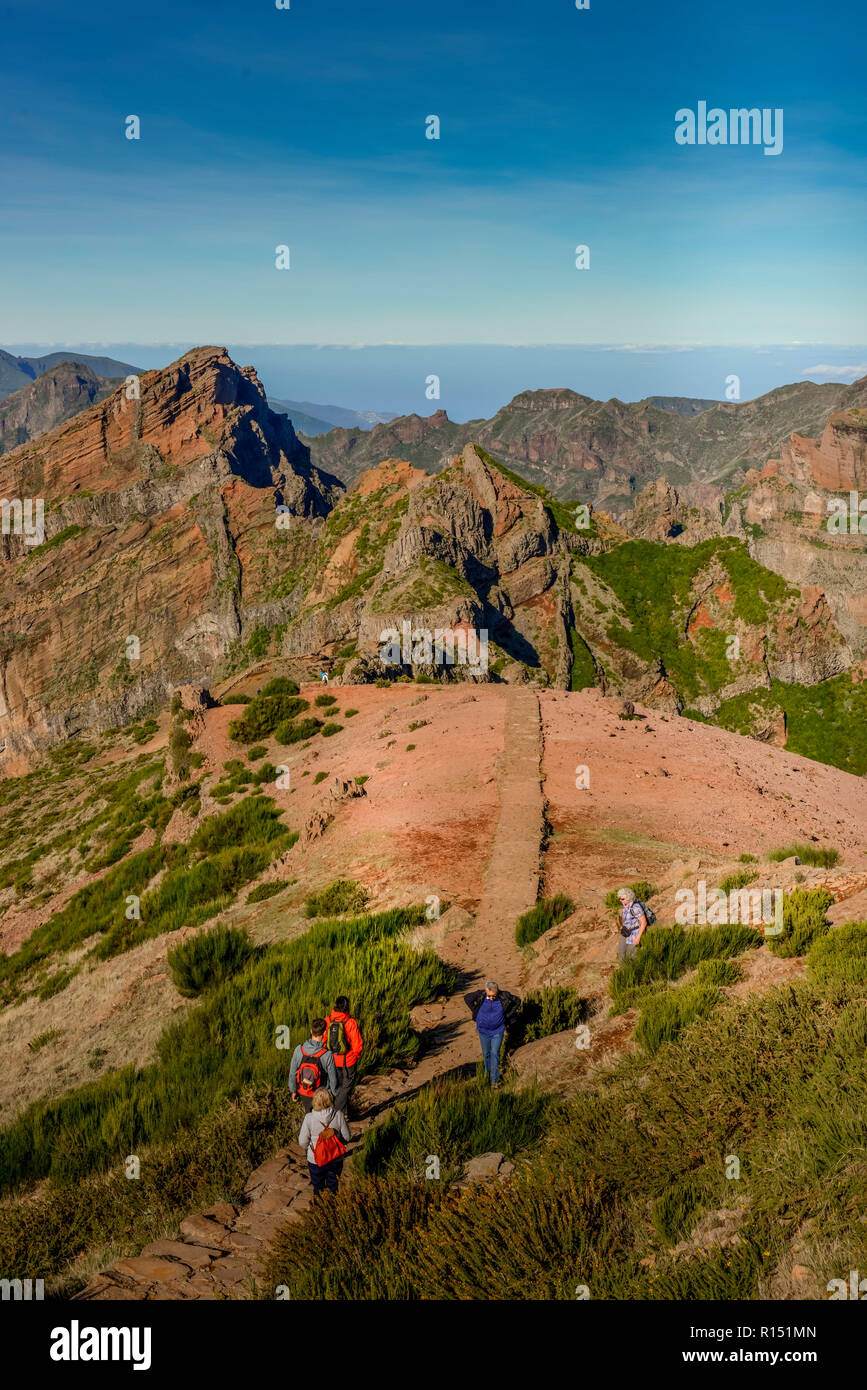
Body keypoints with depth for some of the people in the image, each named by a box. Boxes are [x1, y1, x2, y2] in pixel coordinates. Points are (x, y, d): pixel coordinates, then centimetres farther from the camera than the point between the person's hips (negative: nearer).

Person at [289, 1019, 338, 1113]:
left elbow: (292, 1073, -7)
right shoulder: (327, 1055, -26)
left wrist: (293, 1091, 9)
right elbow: (333, 1078, -14)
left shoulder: (299, 1050, -18)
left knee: (308, 1113, 27)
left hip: (302, 1092, 3)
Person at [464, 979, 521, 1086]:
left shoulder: (504, 996, -21)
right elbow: (466, 998, -2)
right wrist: (475, 1012, -3)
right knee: (486, 1053, 14)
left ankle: (494, 1080, -2)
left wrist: (507, 1016, -3)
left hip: (498, 1030, -1)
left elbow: (517, 1001, -3)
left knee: (495, 1053, -7)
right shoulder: (480, 995, -21)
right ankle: (487, 1071, 38)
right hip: (483, 1030, 1)